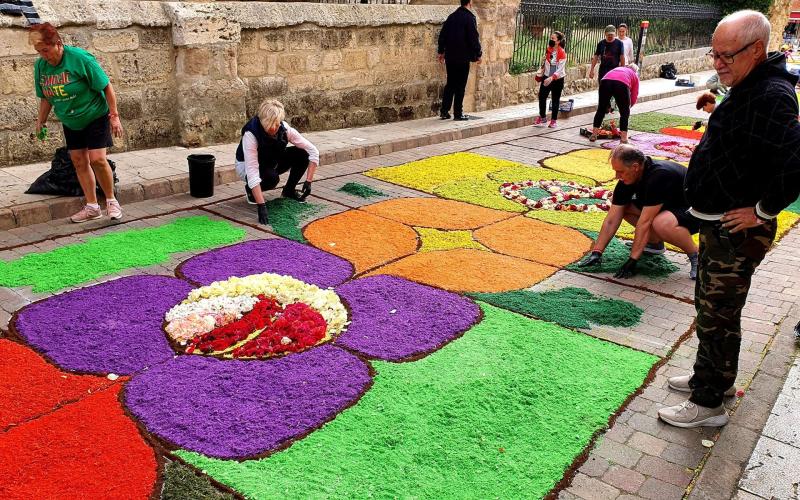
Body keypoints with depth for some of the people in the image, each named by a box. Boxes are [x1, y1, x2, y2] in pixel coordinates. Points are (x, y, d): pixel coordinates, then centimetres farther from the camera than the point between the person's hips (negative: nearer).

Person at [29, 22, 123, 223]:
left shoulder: (81, 58, -21)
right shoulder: (40, 65, -4)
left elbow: (106, 87, -16)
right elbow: (45, 97, 10)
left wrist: (114, 115, -17)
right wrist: (41, 120, 7)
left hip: (95, 117, -6)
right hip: (70, 122, 6)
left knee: (97, 159, -15)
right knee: (79, 162, 5)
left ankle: (111, 200, 4)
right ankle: (92, 207, 13)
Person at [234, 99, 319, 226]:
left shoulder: (284, 129, -25)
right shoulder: (250, 134, -36)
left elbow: (313, 151, -20)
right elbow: (252, 172, -41)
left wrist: (308, 181, -27)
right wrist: (261, 206, -47)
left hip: (272, 162, 4)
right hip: (247, 165, -4)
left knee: (302, 154, -19)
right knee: (271, 177, -36)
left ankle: (289, 190, 3)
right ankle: (250, 189, -2)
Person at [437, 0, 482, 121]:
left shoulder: (451, 16, 9)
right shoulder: (469, 18, -10)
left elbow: (442, 35, 11)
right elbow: (474, 38, -12)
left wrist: (441, 52, 18)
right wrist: (478, 54, -2)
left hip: (450, 57, 6)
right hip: (463, 58, -6)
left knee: (450, 84, 13)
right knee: (460, 86, 0)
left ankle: (444, 112, 11)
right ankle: (458, 114, 3)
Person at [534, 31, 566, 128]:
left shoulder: (562, 53, -17)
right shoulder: (548, 49, 1)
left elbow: (560, 69, -21)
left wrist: (551, 78, -33)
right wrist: (542, 73, 17)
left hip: (557, 79, -5)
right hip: (546, 77, 5)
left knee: (555, 100, 5)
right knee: (542, 96, 2)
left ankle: (553, 120, 15)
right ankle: (542, 117, 19)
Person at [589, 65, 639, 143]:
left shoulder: (618, 68, 41)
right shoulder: (635, 76, 32)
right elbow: (634, 97, 23)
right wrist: (628, 106, 42)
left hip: (605, 81, 3)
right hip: (622, 84, -2)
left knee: (601, 109, 18)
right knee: (625, 112, 14)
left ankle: (594, 135, 23)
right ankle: (623, 138, 11)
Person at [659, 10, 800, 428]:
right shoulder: (748, 89, 9)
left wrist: (764, 210, -22)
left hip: (737, 232, -10)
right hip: (717, 225, 10)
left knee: (717, 316, 1)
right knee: (709, 307, 22)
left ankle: (708, 404, 15)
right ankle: (713, 377, 40)